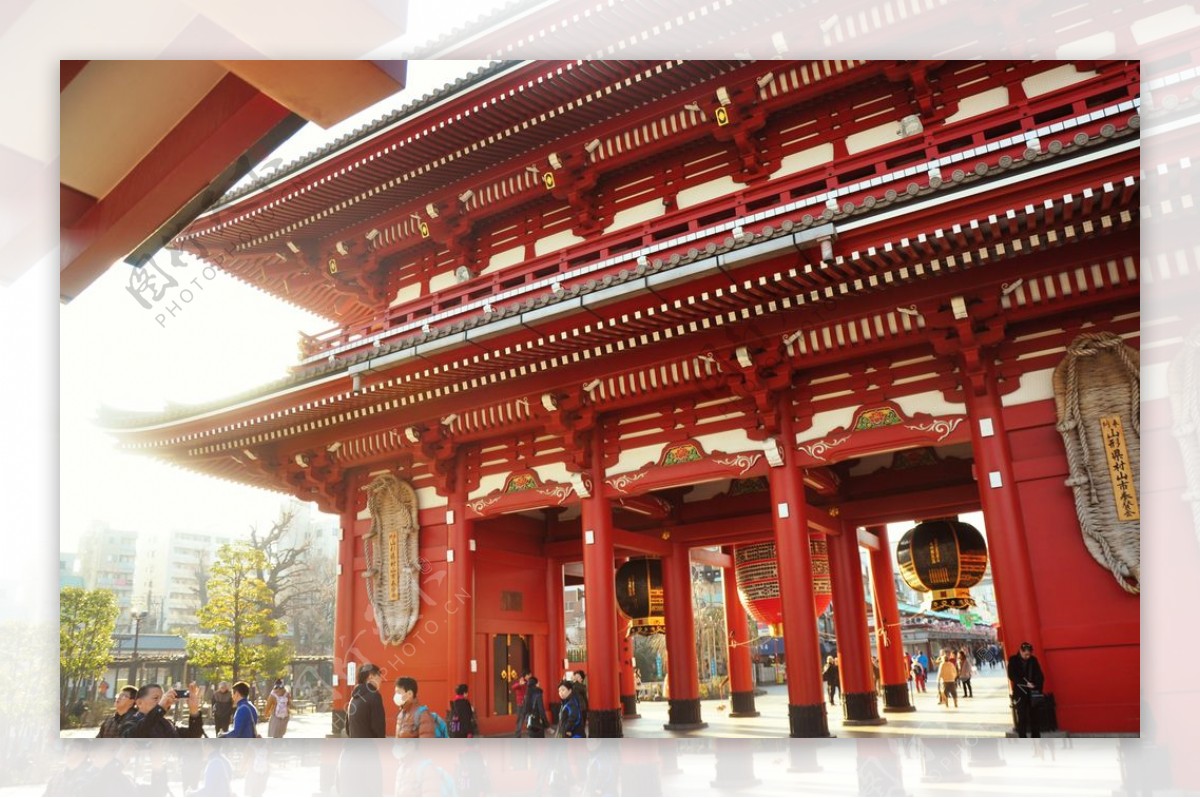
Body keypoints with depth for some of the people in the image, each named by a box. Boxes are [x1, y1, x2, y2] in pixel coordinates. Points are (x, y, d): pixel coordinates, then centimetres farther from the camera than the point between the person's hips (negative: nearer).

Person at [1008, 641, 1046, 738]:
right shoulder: (1013, 660, -3)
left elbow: (1040, 676, 4)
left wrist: (1039, 689, -9)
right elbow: (1012, 676, -9)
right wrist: (1026, 683, -17)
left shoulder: (1033, 660, 4)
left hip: (1033, 693, 2)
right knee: (1022, 718, -3)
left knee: (1034, 717, 2)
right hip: (1020, 693, -2)